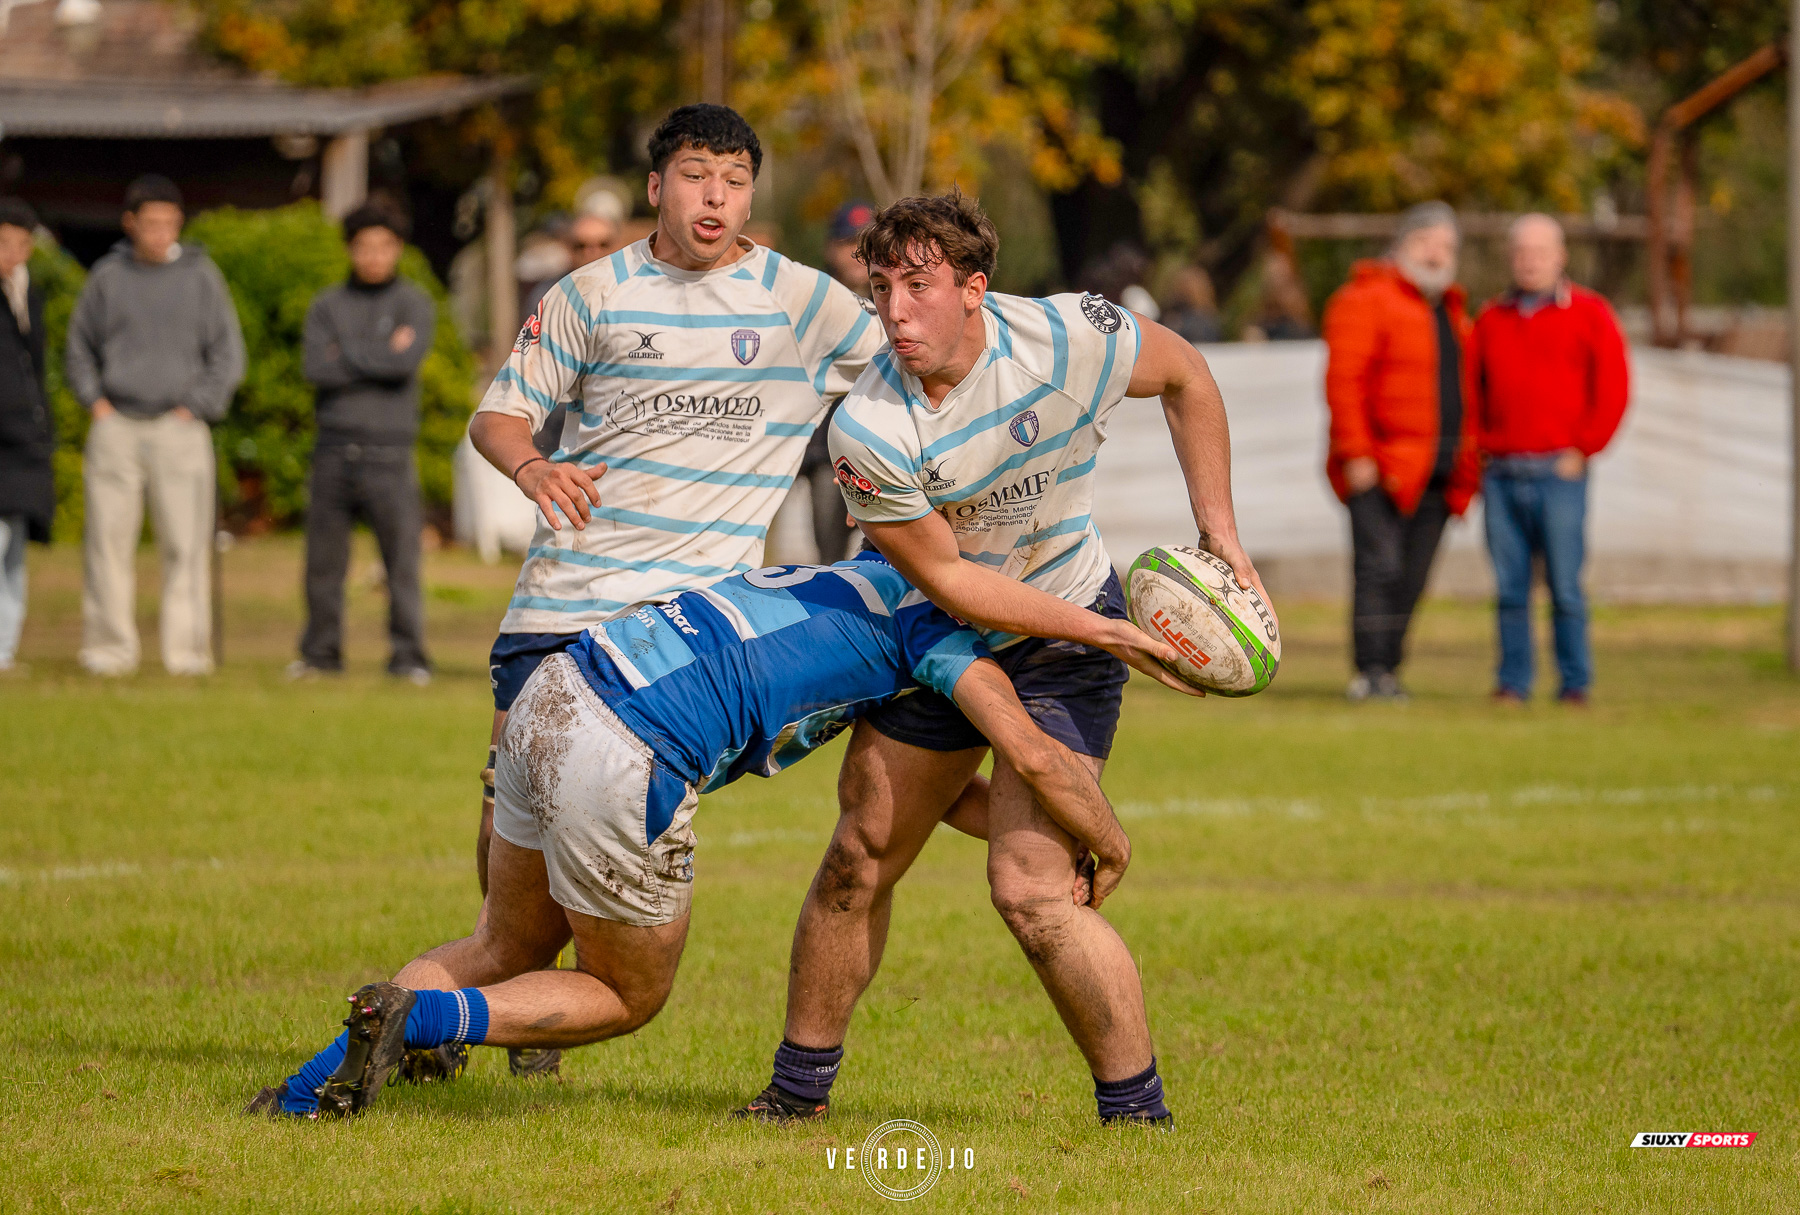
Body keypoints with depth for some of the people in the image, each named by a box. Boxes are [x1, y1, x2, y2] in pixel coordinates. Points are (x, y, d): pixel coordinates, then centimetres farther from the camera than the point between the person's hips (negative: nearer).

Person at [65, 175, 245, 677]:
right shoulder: (107, 277, 8)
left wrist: (195, 408, -1)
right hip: (116, 426, 1)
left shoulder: (200, 276, 5)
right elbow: (79, 348, 19)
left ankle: (188, 649, -1)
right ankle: (109, 648, 3)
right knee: (108, 539, -3)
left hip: (178, 426, -1)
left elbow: (228, 356, 8)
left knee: (186, 543, -5)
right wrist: (95, 400, 5)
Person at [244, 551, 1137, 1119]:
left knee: (505, 952, 27)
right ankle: (415, 1018, -7)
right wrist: (1109, 845, 12)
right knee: (627, 996, 16)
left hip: (548, 702, 8)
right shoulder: (934, 613, 4)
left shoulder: (854, 575, 28)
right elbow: (1034, 757, -6)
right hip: (622, 769, -8)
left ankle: (312, 1085, 8)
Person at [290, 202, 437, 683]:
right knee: (324, 558, 5)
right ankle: (320, 652, 14)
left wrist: (348, 355, -5)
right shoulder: (327, 306, 12)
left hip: (389, 449, -3)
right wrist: (380, 358, -7)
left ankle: (408, 657, -5)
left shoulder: (414, 305, 5)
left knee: (402, 556, -8)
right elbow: (318, 368, -4)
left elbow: (408, 361, -13)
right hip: (335, 446, 3)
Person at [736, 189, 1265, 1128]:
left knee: (1031, 891, -15)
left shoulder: (1069, 338, -23)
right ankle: (800, 1087, 24)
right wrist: (1103, 631, -21)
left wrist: (1218, 527, -2)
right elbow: (947, 577, -17)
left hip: (1067, 643, -2)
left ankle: (1138, 1113, -4)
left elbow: (1185, 375, -1)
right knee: (859, 864, 6)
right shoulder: (866, 432, -24)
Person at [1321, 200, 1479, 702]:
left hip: (1437, 475, 7)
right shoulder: (1366, 300, -3)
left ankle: (1389, 672, 9)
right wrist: (1355, 453, -18)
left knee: (1411, 581, 5)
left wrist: (1467, 463, 18)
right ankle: (1371, 673, -15)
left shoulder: (1449, 311, 22)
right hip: (1380, 470, -7)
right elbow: (1343, 382, -11)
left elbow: (1461, 391, 26)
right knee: (1379, 568, -14)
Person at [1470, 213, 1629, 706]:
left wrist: (1583, 449, -5)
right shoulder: (1491, 319, 15)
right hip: (1501, 475, 4)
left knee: (1565, 586, -5)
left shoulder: (1588, 314, 4)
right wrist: (1477, 451, 8)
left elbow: (1613, 388, 0)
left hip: (1559, 473, -3)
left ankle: (1575, 684, 1)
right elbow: (1472, 391, 20)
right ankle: (1513, 681, 6)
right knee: (1509, 588, 2)